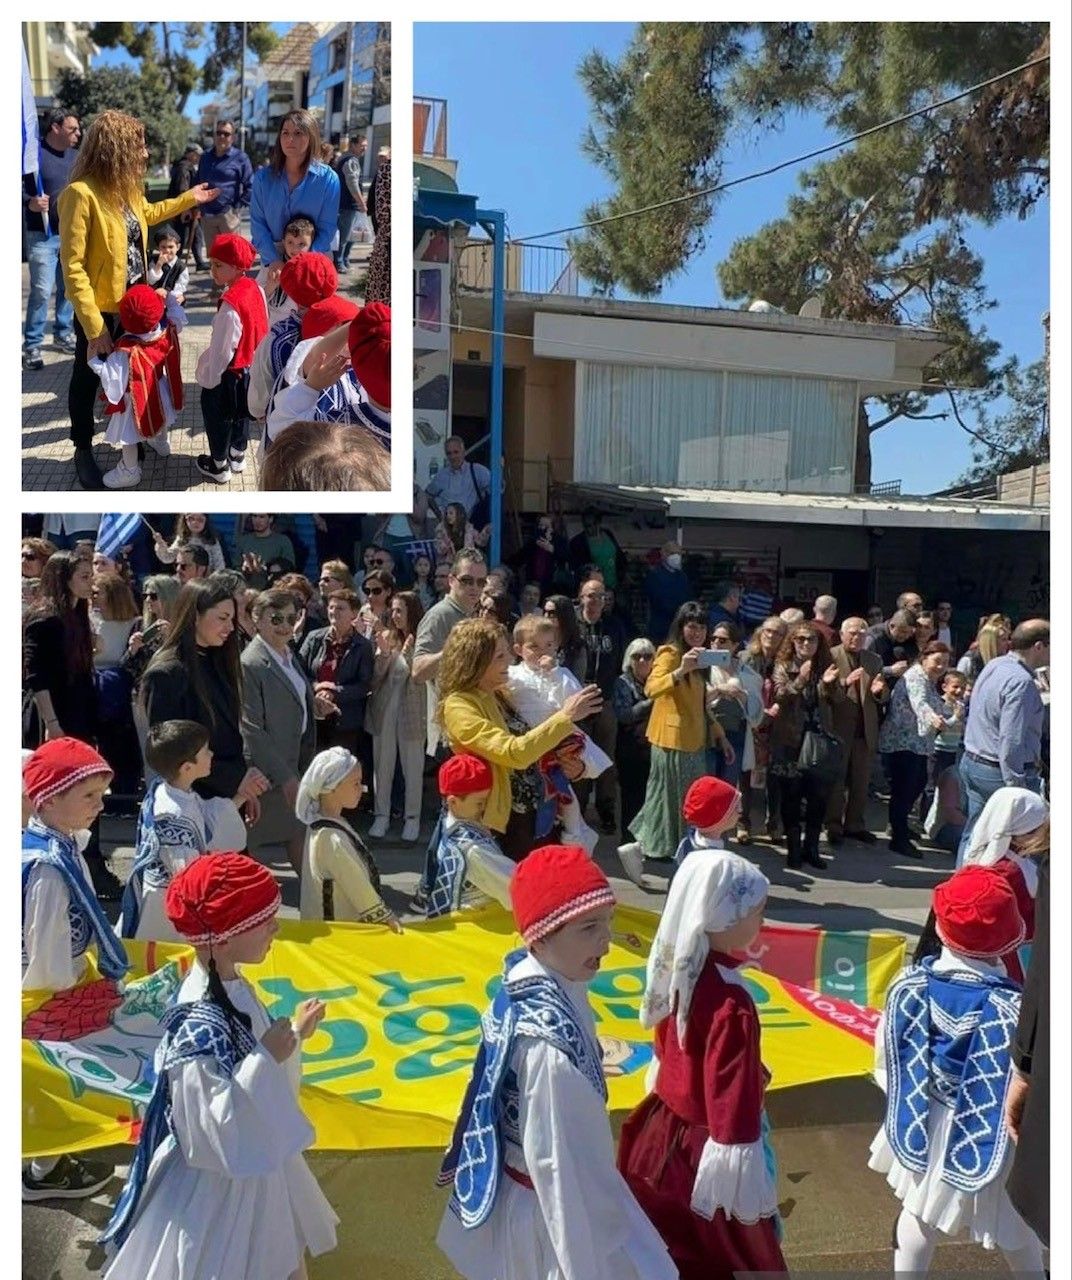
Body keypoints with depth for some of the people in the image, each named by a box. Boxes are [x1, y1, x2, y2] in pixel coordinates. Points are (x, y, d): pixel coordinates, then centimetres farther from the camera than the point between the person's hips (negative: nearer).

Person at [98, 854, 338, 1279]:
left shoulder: (231, 987, -5)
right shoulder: (200, 1024, -31)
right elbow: (210, 1130, -32)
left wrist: (294, 1034, -2)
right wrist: (266, 1058, -32)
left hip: (254, 1163, 9)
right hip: (217, 1184, -8)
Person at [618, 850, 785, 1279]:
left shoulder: (676, 970, -6)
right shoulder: (731, 1004, -32)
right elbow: (733, 1103, -26)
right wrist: (748, 1184, -16)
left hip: (663, 1132, 8)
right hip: (700, 1151, -7)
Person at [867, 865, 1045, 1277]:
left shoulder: (909, 985, -16)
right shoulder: (1012, 1009, -30)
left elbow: (886, 1059, -5)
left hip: (924, 1124, 4)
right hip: (990, 1138, -3)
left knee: (919, 1213, 23)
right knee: (1017, 1232, 22)